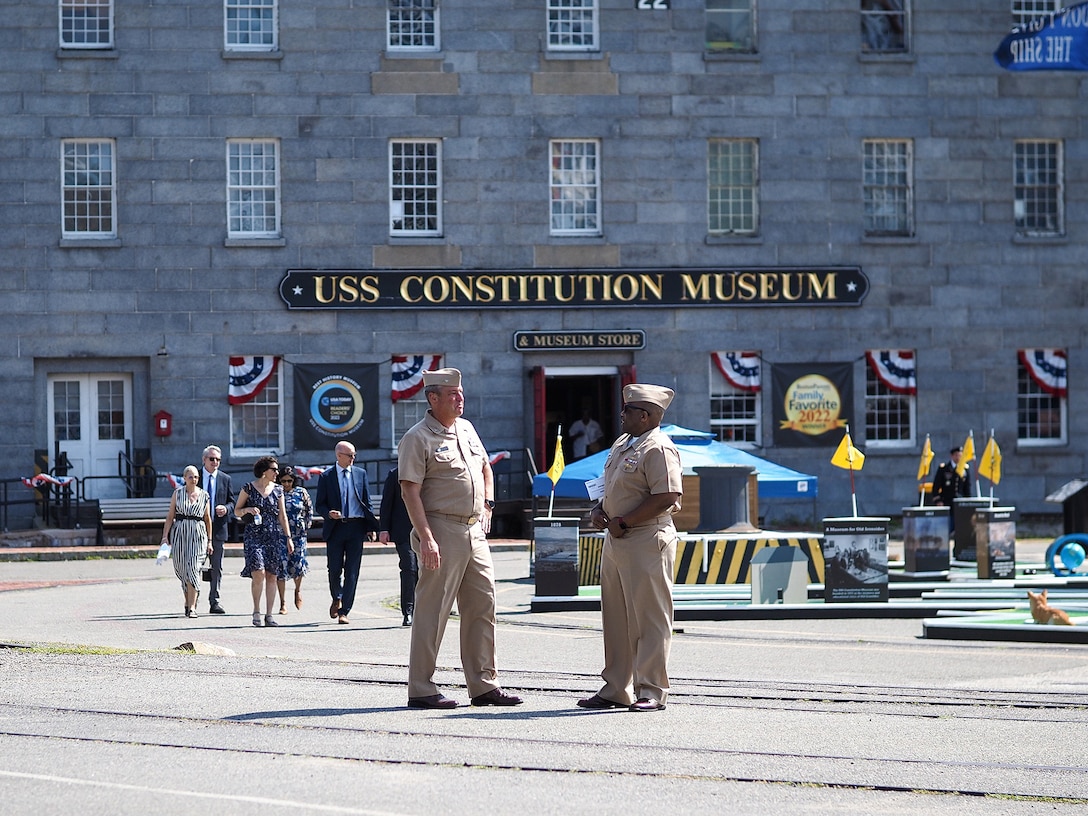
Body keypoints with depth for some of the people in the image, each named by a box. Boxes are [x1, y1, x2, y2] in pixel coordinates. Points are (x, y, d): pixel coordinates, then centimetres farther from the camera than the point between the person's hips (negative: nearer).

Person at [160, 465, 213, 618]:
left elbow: (207, 519, 12)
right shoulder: (178, 493, 4)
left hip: (198, 535, -1)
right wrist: (165, 536, -7)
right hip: (179, 533, 1)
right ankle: (188, 600, 27)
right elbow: (170, 516, 2)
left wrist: (209, 541, 10)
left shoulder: (204, 495, 6)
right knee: (181, 569, 6)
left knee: (193, 569, -12)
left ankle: (191, 607, -13)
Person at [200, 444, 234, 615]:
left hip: (218, 527, 1)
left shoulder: (225, 479, 8)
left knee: (217, 567, 3)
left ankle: (214, 602, 8)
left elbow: (232, 501, 11)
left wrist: (225, 508, -11)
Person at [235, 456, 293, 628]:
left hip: (274, 536, 4)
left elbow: (282, 516, 13)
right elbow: (236, 511, 6)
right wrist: (247, 509, -15)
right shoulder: (249, 488, -1)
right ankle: (256, 611, -2)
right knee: (258, 573, -16)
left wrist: (288, 538, 9)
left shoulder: (277, 490, 9)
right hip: (254, 535, -4)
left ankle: (269, 615, 5)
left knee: (272, 576, 1)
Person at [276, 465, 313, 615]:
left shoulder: (301, 492, 6)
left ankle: (298, 590, 26)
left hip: (298, 534, 0)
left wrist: (306, 527, 8)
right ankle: (282, 603, 5)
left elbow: (309, 510, 15)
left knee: (298, 564, -7)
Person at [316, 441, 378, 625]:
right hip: (335, 527, -1)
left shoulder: (360, 474, 10)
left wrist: (371, 526, 5)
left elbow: (367, 502, 12)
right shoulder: (326, 477, 4)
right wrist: (329, 513, -17)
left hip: (356, 527, 1)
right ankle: (337, 599, 30)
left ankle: (344, 612, -1)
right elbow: (320, 505, 4)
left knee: (352, 572, -3)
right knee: (334, 569, 1)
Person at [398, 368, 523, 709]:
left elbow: (485, 468, 32)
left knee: (483, 605, 8)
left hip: (474, 531, 8)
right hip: (442, 530, -8)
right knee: (433, 610, -5)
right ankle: (420, 690, 1)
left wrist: (487, 504, 17)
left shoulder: (466, 429, 16)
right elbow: (410, 491, -14)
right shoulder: (418, 438, -8)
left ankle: (483, 685, 14)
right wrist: (426, 538, -21)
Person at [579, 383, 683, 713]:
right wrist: (599, 510, 7)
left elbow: (666, 498, -22)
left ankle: (652, 691, -2)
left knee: (650, 619, -5)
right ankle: (616, 690, 19)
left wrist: (623, 522, -18)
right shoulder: (622, 444, 18)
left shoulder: (658, 448, -13)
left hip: (646, 541, -10)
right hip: (615, 541, 10)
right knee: (616, 619, 12)